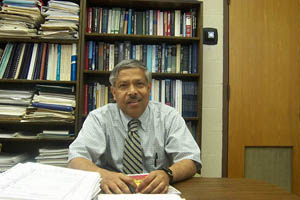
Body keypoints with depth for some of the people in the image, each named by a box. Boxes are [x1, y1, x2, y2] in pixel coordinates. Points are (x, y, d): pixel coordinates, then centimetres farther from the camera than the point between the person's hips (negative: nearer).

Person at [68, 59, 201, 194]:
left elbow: (191, 162, -9)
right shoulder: (98, 118, -3)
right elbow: (76, 161, -14)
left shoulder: (169, 116, -2)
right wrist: (103, 175, -36)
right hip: (114, 192, -1)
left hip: (157, 192, 2)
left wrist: (167, 174, -31)